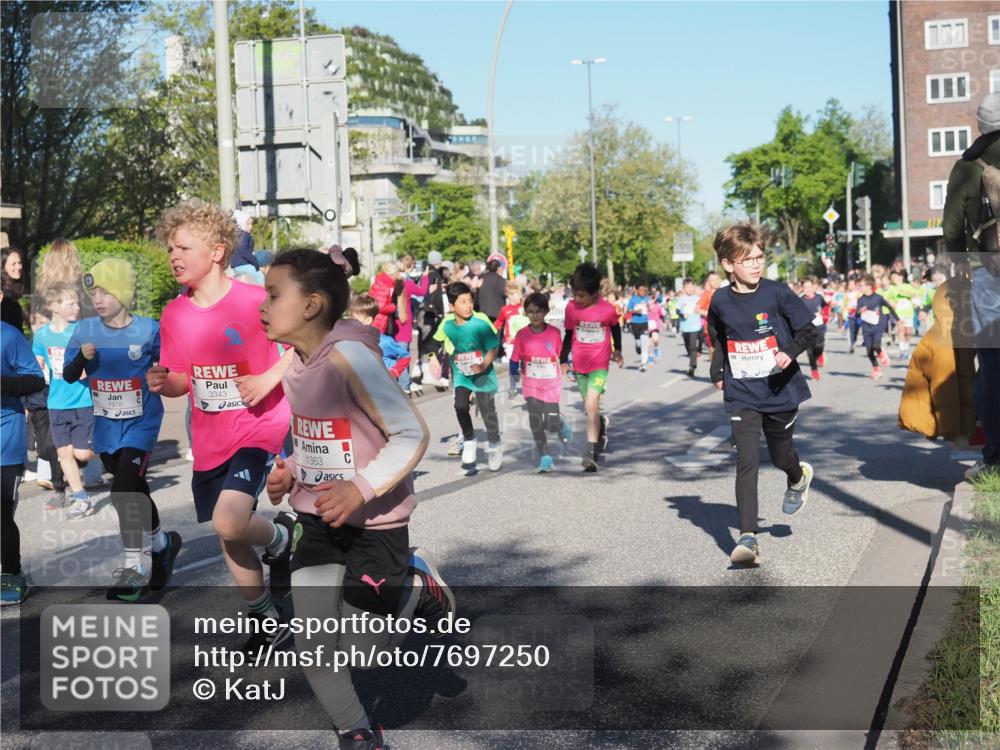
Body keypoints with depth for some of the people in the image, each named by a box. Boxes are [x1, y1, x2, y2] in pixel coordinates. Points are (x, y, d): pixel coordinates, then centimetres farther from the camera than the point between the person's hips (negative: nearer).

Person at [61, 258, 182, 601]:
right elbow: (68, 376, -3)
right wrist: (83, 357, -20)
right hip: (107, 425, 4)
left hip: (141, 422, -4)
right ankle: (162, 543, 37)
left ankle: (134, 566, -3)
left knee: (124, 490, -15)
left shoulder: (148, 330, -11)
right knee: (135, 489, 16)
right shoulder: (85, 330, -3)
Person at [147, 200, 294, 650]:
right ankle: (268, 622, 32)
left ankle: (280, 537, 11)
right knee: (229, 540, 13)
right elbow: (182, 380, 10)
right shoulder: (174, 314, 1)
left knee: (228, 522, -24)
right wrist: (162, 384, -12)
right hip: (209, 440, 6)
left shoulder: (256, 300, -14)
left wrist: (269, 379, -18)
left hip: (258, 427, -6)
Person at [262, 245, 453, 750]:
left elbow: (412, 435, -22)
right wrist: (288, 473, 1)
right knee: (313, 654, 4)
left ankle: (419, 589, 25)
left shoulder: (349, 355, -22)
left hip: (374, 526, -7)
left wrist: (360, 489, -32)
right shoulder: (295, 364, 2)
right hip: (318, 523, 7)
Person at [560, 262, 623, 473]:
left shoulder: (607, 309, -12)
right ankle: (601, 424, 47)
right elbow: (568, 335, 6)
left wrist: (617, 351, 14)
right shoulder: (571, 308, -6)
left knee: (591, 405, -17)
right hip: (579, 364, 4)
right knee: (589, 407, 14)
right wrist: (563, 361, 8)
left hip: (599, 364, -4)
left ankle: (590, 452, -15)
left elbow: (616, 329, 9)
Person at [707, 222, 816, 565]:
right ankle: (747, 537, -14)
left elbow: (808, 329, -4)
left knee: (780, 455, 16)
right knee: (747, 462, -12)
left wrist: (790, 351, -22)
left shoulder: (777, 293, -10)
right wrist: (717, 372, 14)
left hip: (781, 391, -1)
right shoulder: (720, 301, -2)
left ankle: (798, 478, 55)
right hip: (741, 396, 1)